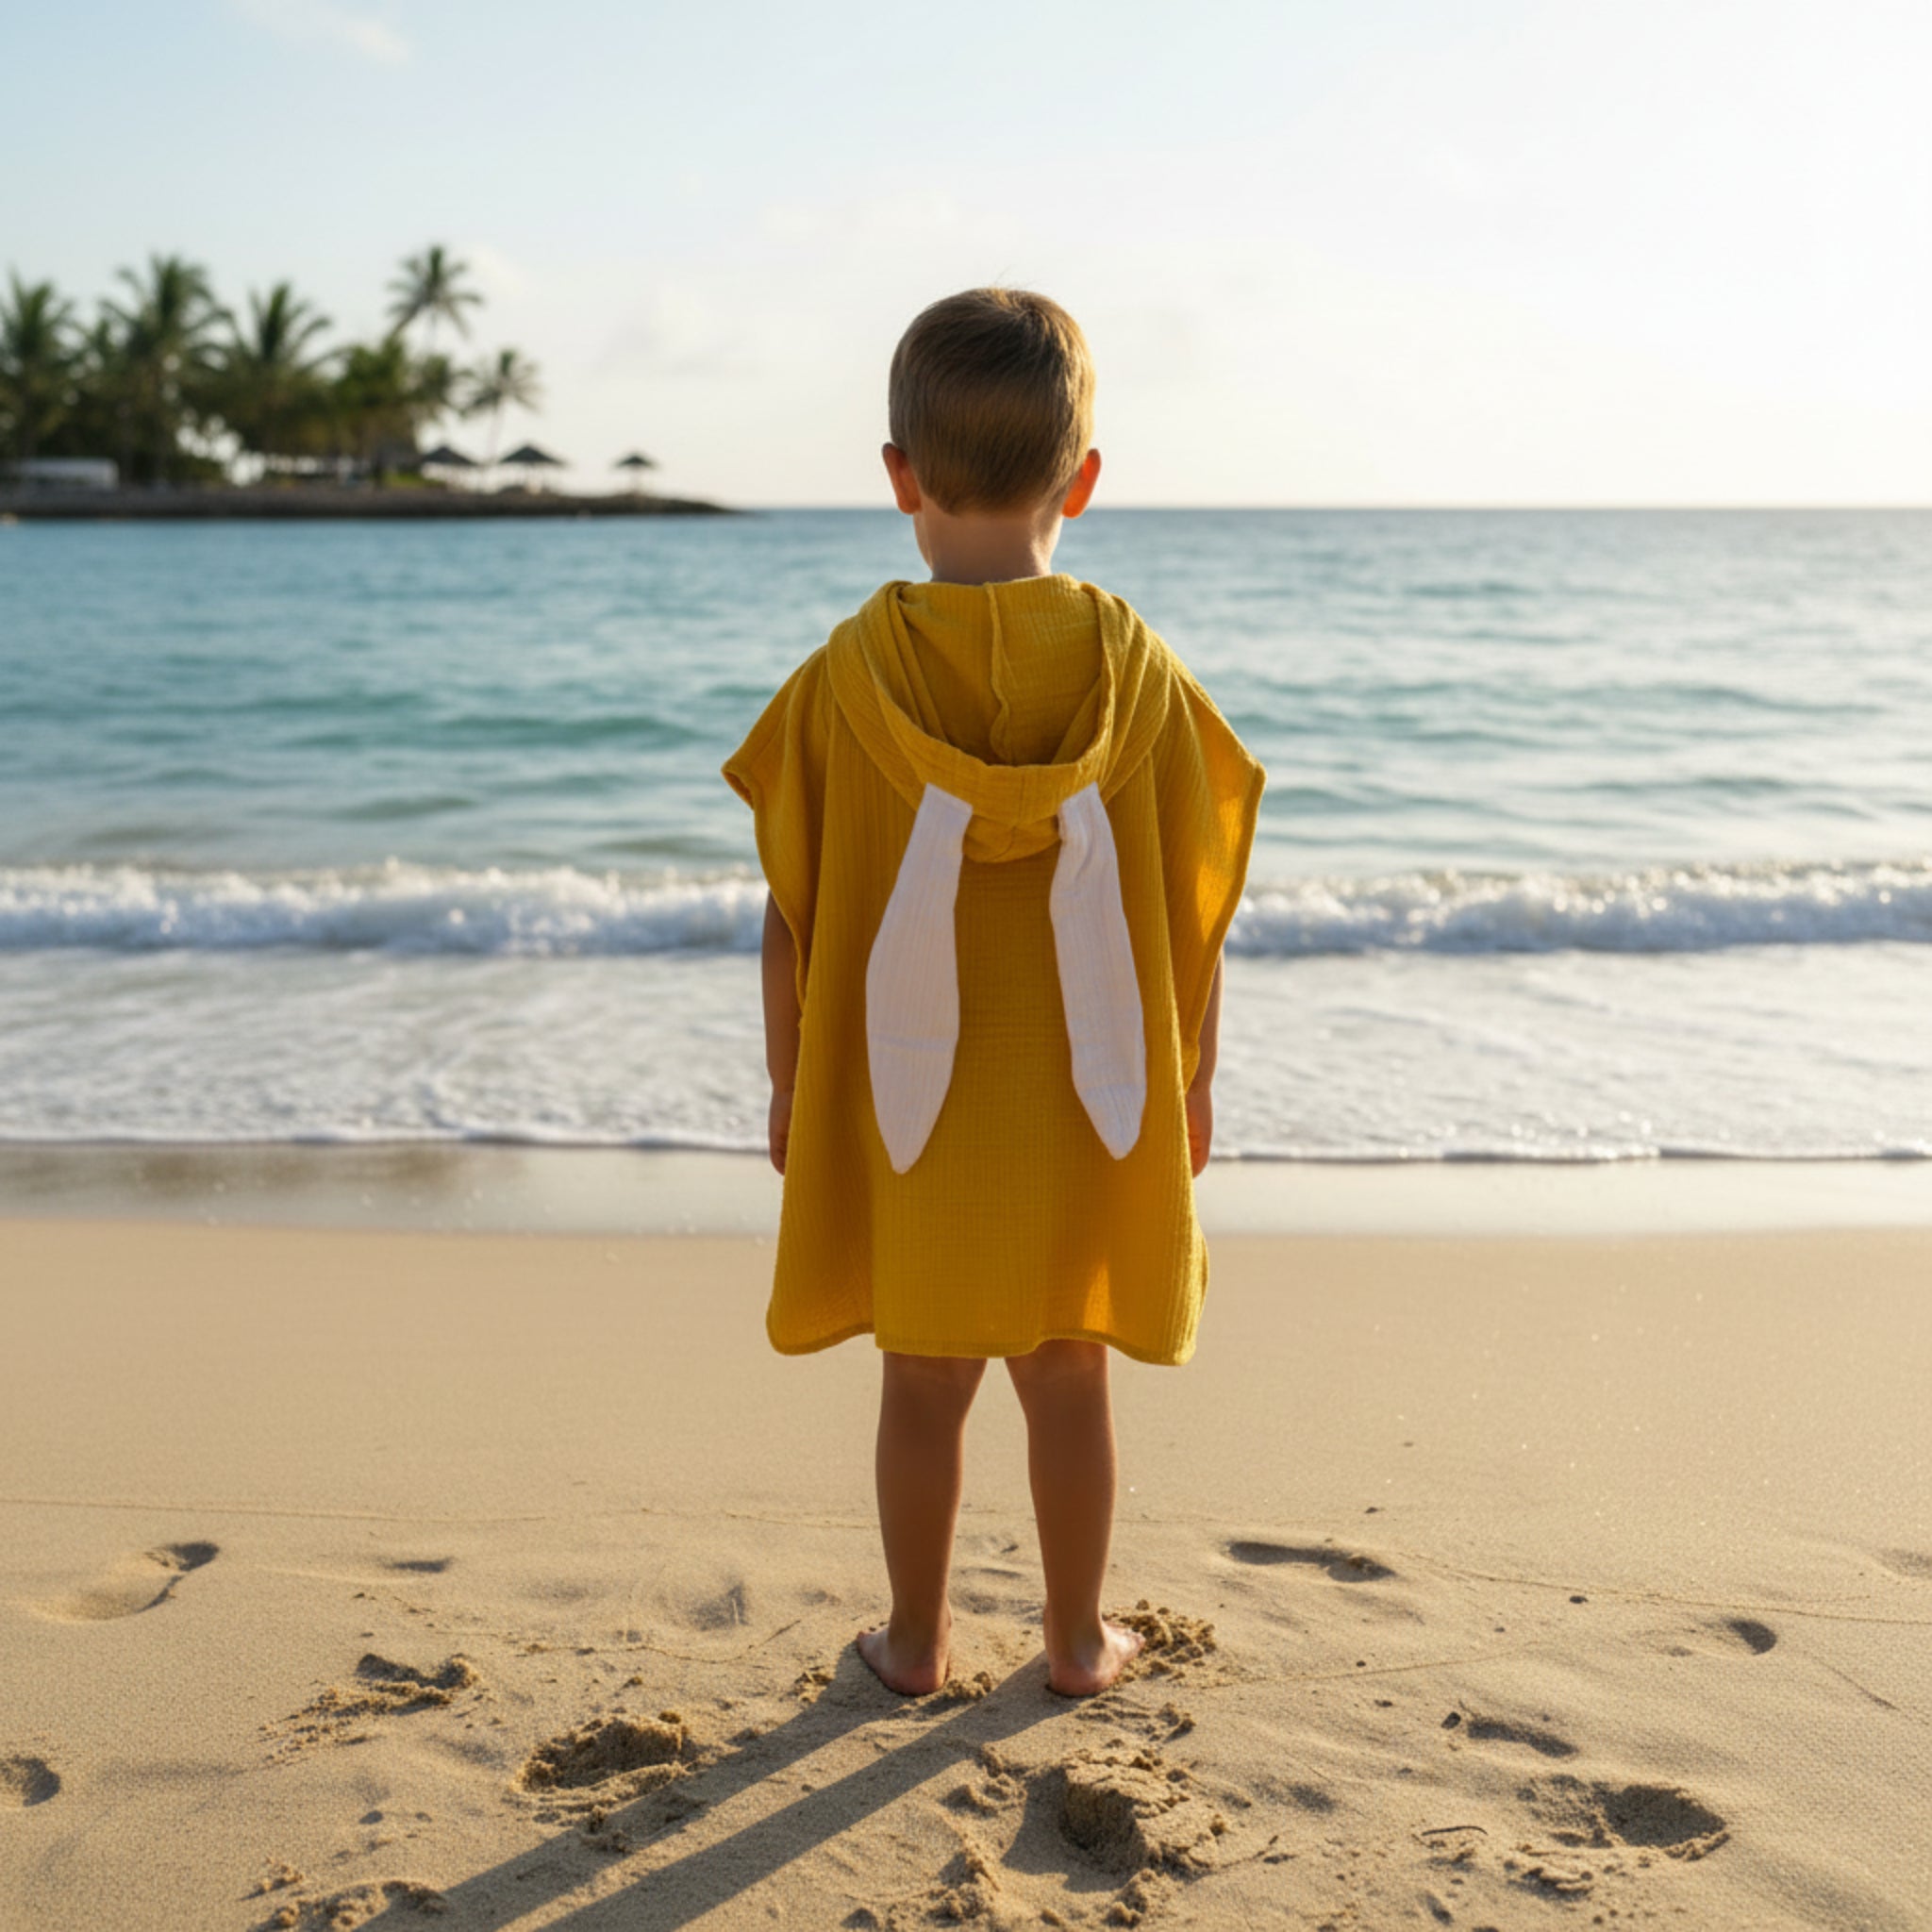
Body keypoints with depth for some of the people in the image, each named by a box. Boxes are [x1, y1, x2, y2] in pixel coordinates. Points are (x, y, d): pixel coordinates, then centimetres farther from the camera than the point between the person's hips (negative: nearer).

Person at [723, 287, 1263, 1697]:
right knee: (1070, 1379, 14)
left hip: (906, 1108, 0)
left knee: (923, 1382, 14)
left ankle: (918, 1639, 29)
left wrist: (789, 1085, 8)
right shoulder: (1139, 672, -8)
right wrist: (1195, 1079, 10)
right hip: (1092, 1112, 1)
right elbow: (1196, 909, -3)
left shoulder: (843, 681, -10)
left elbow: (795, 920, -6)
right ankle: (1079, 1640, 29)